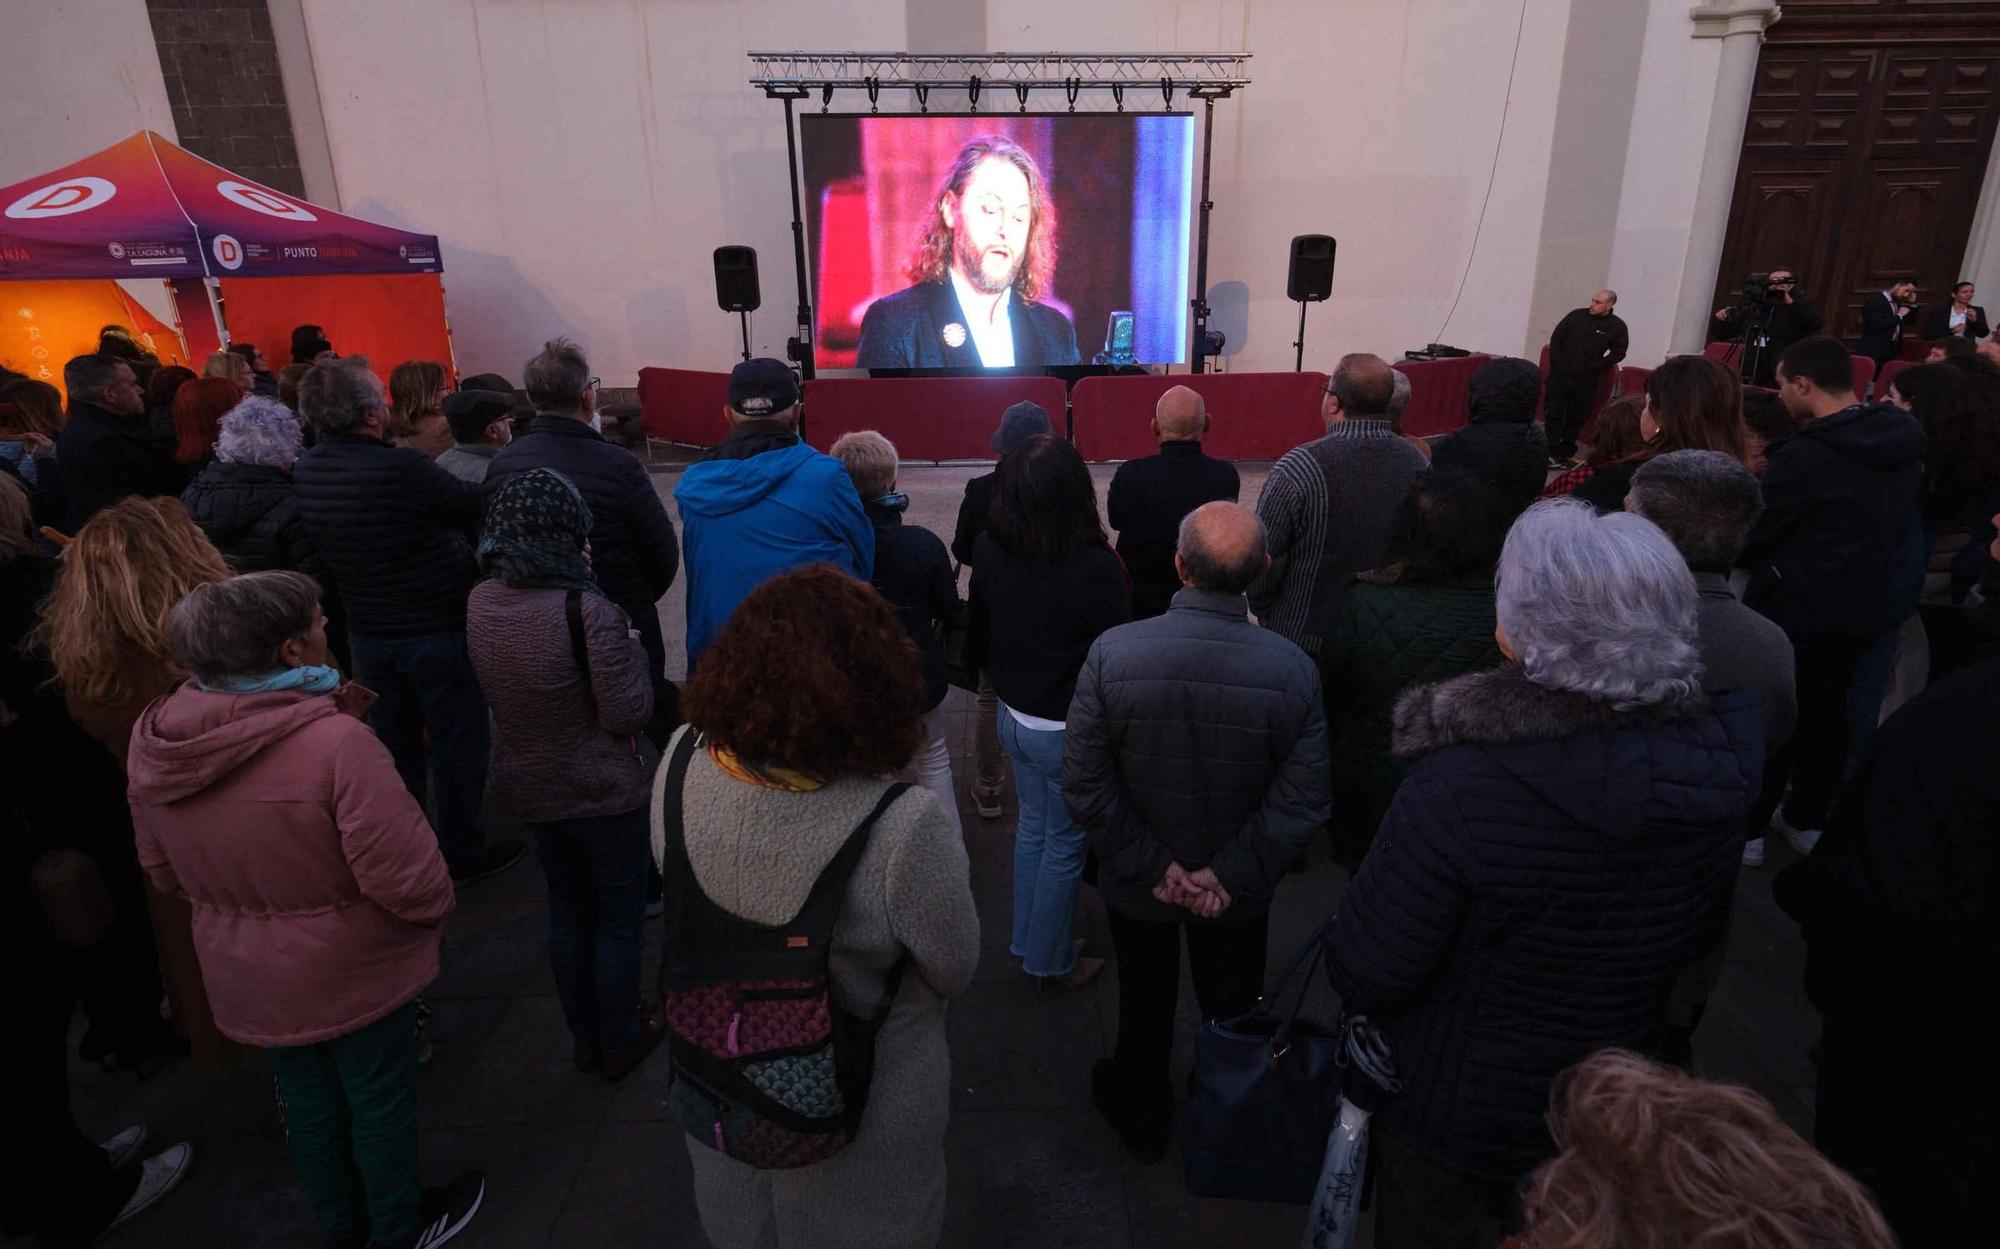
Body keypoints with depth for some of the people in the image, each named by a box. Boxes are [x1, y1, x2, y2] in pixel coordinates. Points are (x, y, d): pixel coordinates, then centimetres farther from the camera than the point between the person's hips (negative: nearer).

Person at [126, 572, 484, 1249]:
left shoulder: (152, 742, -10)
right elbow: (405, 875, -29)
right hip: (353, 972, -6)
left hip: (243, 977, 6)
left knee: (307, 1104, 26)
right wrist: (433, 908, -8)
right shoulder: (335, 742, -33)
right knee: (380, 1101, 18)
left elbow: (163, 871, 4)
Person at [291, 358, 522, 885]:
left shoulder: (305, 471, -4)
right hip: (437, 629, -6)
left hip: (367, 631, 7)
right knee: (458, 743, 10)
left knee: (395, 743, 20)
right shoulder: (403, 469, -27)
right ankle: (463, 853, 22)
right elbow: (478, 507, -16)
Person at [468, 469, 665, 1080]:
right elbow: (628, 713, -24)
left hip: (530, 789, 6)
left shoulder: (481, 603, -8)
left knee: (566, 908, 23)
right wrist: (631, 647, -8)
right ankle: (619, 1042, 32)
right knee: (620, 914, 15)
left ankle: (585, 1038, 39)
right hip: (605, 793, -6)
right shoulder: (587, 611, -28)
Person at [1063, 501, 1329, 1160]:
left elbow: (1084, 784, -22)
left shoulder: (1112, 652, -26)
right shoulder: (1293, 668, -23)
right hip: (1240, 893, 1)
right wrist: (1229, 874, -12)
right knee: (1232, 1007, 28)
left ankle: (1142, 1117, 52)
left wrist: (1152, 866, -13)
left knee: (1144, 1005, 26)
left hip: (1136, 884, -1)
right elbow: (1302, 798, -19)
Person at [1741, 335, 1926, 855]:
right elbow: (1896, 519, 14)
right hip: (1868, 601, 7)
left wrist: (1738, 559, 5)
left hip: (1798, 605, -7)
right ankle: (1808, 819, 31)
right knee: (1825, 709, 18)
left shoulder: (1806, 454, -24)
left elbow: (1751, 532, -15)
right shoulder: (1903, 438, 1)